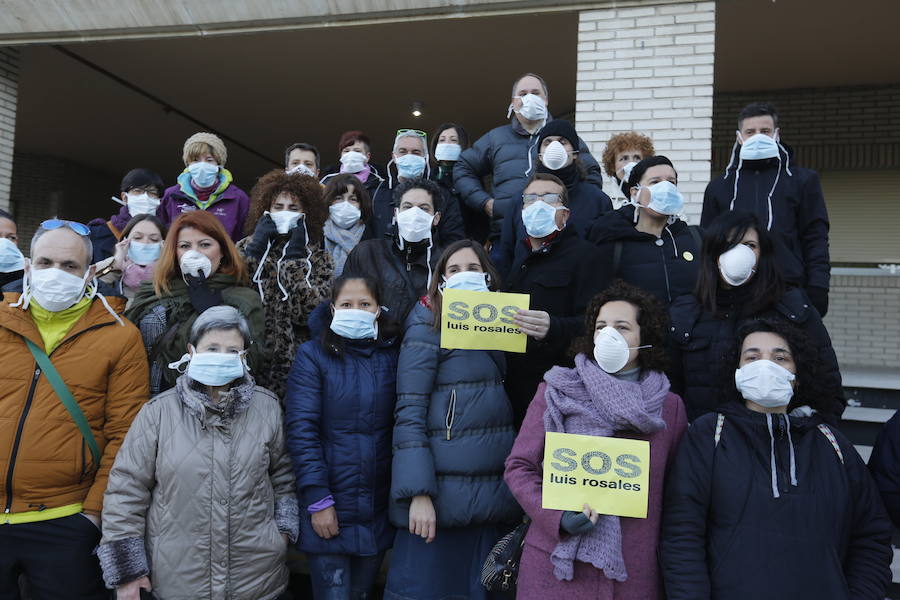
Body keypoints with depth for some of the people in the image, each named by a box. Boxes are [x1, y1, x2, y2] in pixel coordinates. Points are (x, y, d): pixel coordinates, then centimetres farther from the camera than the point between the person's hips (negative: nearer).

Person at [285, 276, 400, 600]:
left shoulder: (393, 355, 4)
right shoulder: (313, 355, -5)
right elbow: (301, 429, -11)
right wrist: (318, 499, -15)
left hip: (378, 511, 3)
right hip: (327, 509, -3)